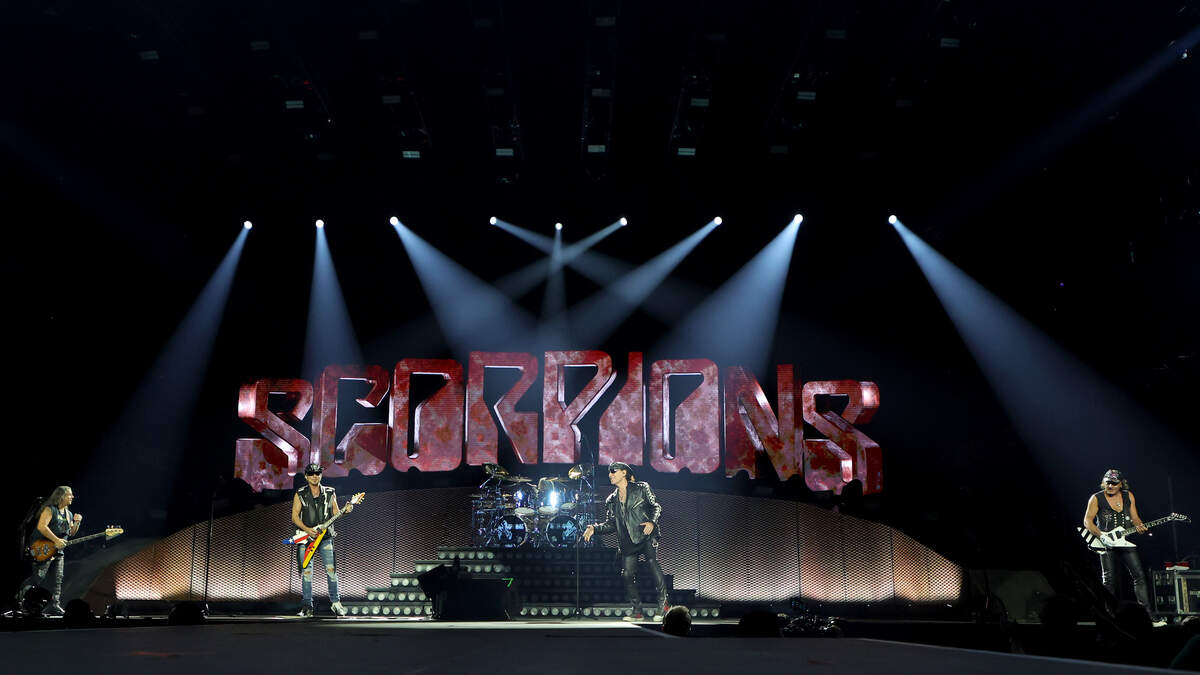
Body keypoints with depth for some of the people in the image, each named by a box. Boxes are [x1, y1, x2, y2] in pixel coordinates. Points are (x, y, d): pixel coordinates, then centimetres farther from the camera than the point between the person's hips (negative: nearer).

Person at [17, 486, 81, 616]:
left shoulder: (69, 514, 16)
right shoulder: (50, 509, -9)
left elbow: (71, 533, 22)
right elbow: (41, 527, -21)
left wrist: (77, 522, 2)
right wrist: (56, 540, -23)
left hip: (58, 551, 8)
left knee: (58, 580, 2)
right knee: (39, 577, -13)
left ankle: (54, 607, 3)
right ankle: (19, 597, 7)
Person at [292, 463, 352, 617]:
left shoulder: (329, 493, 9)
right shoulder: (300, 495, 3)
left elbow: (335, 512, 12)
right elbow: (294, 516, 0)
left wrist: (345, 510, -10)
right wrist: (306, 529, -14)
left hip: (325, 537, 1)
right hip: (306, 537, -1)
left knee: (331, 569, -7)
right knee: (306, 572, -2)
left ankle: (335, 602, 2)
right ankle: (307, 606, 6)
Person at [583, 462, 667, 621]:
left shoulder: (641, 488, 7)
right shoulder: (611, 500, 18)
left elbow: (656, 507, 7)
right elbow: (610, 524, 17)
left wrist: (652, 522, -11)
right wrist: (594, 528, 2)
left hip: (645, 536, -4)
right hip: (627, 542, 5)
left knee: (652, 562, -25)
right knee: (626, 574, -6)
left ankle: (663, 605, -22)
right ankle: (638, 612, 4)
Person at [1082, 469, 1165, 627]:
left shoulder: (1129, 496, 9)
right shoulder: (1096, 498, -2)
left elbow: (1134, 517, 14)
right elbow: (1087, 520, -3)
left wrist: (1139, 526, -9)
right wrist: (1100, 535, -16)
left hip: (1126, 542, 3)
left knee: (1139, 575, -3)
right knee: (1109, 580, -3)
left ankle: (1149, 615, 0)